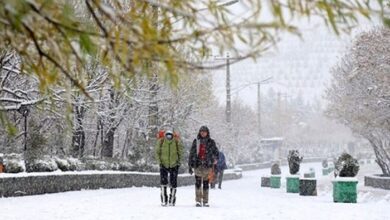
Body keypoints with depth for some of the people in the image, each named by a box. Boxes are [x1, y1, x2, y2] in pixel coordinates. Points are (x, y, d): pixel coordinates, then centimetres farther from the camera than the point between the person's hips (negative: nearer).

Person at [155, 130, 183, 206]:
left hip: (174, 165, 0)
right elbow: (157, 152, 1)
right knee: (163, 182, -10)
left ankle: (172, 200, 15)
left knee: (173, 183, 3)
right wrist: (159, 162, -6)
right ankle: (164, 200, -5)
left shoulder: (177, 142, -9)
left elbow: (180, 153, 4)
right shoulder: (160, 142, -9)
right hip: (163, 165, 0)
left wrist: (178, 162, -5)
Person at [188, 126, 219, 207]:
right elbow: (191, 154, 9)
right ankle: (198, 201, 0)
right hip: (197, 165, 0)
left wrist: (215, 159, -8)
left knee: (206, 184, 2)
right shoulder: (196, 141, 7)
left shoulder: (211, 142, 6)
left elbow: (216, 151, 12)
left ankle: (205, 201, 7)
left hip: (207, 165, 0)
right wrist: (190, 166, 6)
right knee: (198, 183, -5)